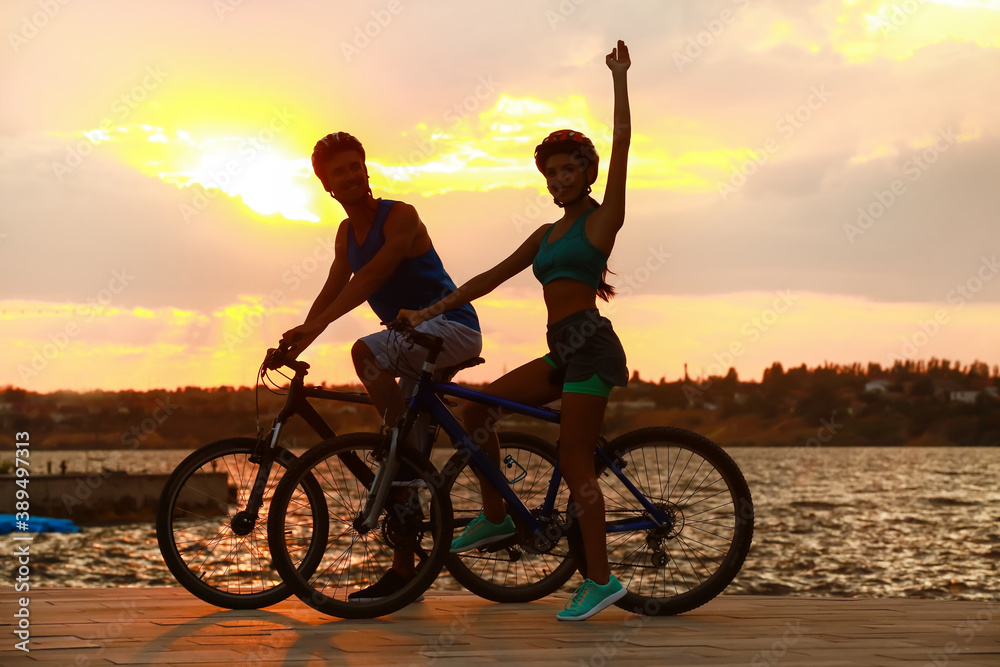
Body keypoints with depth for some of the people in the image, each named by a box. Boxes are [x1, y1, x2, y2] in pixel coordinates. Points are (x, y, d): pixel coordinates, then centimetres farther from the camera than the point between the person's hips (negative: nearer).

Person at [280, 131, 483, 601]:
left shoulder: (400, 216, -14)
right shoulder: (347, 232, 11)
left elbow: (372, 275, -26)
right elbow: (332, 291, 7)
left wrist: (313, 327, -34)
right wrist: (293, 345, -9)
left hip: (452, 328, -8)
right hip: (415, 342, 8)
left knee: (366, 351, -34)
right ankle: (403, 571, 10)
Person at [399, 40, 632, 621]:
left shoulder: (602, 218, 0)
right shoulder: (547, 234, 19)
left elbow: (622, 142, -11)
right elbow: (493, 277, 20)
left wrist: (619, 75, -10)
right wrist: (431, 311, 15)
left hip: (590, 345, -8)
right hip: (563, 352, 8)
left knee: (575, 463, -9)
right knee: (478, 408, 4)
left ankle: (601, 578, -2)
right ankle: (496, 516, 15)